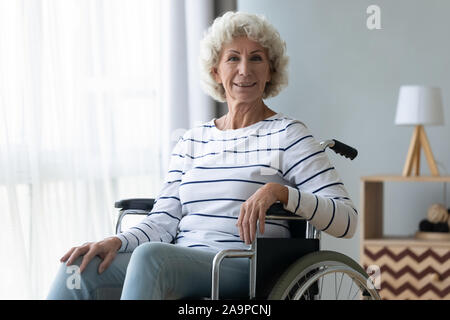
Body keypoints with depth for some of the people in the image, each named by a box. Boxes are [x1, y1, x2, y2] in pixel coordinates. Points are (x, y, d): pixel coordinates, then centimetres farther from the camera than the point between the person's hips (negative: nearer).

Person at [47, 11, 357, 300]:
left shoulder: (287, 135, 4)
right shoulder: (193, 141, 20)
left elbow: (346, 219, -6)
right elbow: (163, 220, 13)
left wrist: (278, 191, -21)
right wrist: (117, 242, -7)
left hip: (245, 271, -5)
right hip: (180, 265, 5)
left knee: (150, 255, -34)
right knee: (80, 264, -18)